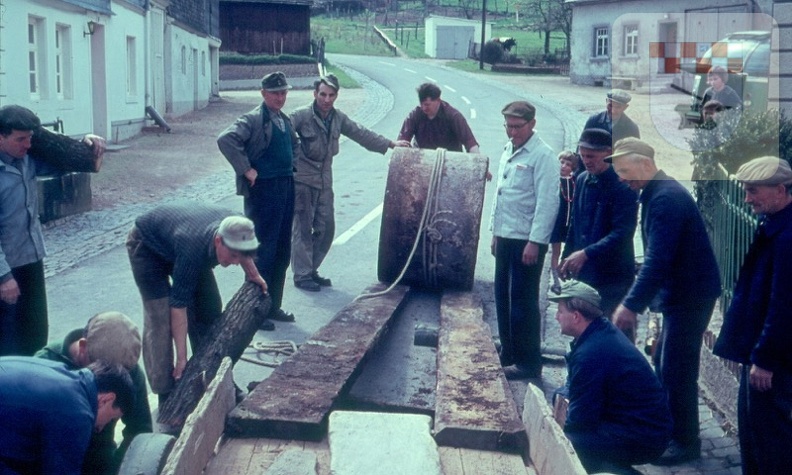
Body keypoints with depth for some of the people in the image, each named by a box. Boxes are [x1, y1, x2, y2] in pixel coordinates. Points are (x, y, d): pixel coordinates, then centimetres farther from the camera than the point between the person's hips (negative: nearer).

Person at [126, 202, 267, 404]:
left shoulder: (236, 228, -29)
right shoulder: (192, 251, -45)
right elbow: (178, 306, -36)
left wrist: (252, 273, 7)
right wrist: (182, 358, -33)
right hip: (147, 245, -7)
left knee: (209, 309, 3)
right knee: (159, 319, -16)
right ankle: (165, 393, -8)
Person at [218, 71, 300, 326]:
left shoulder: (286, 121, 14)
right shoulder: (253, 120, -11)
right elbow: (226, 139, -27)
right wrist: (246, 169, -23)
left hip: (286, 188, 8)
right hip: (263, 189, -8)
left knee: (282, 252, 13)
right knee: (263, 252, -3)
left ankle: (273, 306, 24)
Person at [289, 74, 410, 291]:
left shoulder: (338, 118, 8)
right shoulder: (301, 116, -12)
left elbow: (361, 134, 17)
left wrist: (389, 144, 17)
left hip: (324, 181, 7)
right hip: (302, 180, -7)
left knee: (326, 228, 8)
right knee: (303, 228, -3)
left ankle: (311, 270, 21)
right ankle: (301, 275, 4)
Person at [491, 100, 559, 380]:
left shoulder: (542, 156, -13)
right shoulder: (509, 150, 13)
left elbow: (547, 202, -18)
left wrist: (535, 242, -21)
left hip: (527, 240, -8)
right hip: (505, 236, 9)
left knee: (522, 302, -3)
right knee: (503, 298, 15)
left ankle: (528, 363, 6)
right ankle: (509, 354, 27)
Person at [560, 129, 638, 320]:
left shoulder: (623, 186, -14)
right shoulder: (582, 180, 8)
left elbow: (622, 233, -20)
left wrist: (586, 253, -25)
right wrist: (567, 259, 13)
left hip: (613, 277, -7)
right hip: (583, 275, 7)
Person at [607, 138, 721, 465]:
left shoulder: (666, 198, -21)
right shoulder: (659, 193, 11)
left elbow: (658, 259, -28)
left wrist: (632, 304, -27)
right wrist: (636, 300, 18)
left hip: (690, 294, -10)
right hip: (681, 292, 10)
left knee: (677, 369, -4)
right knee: (664, 363, 17)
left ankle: (686, 442, 8)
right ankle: (670, 427, 30)